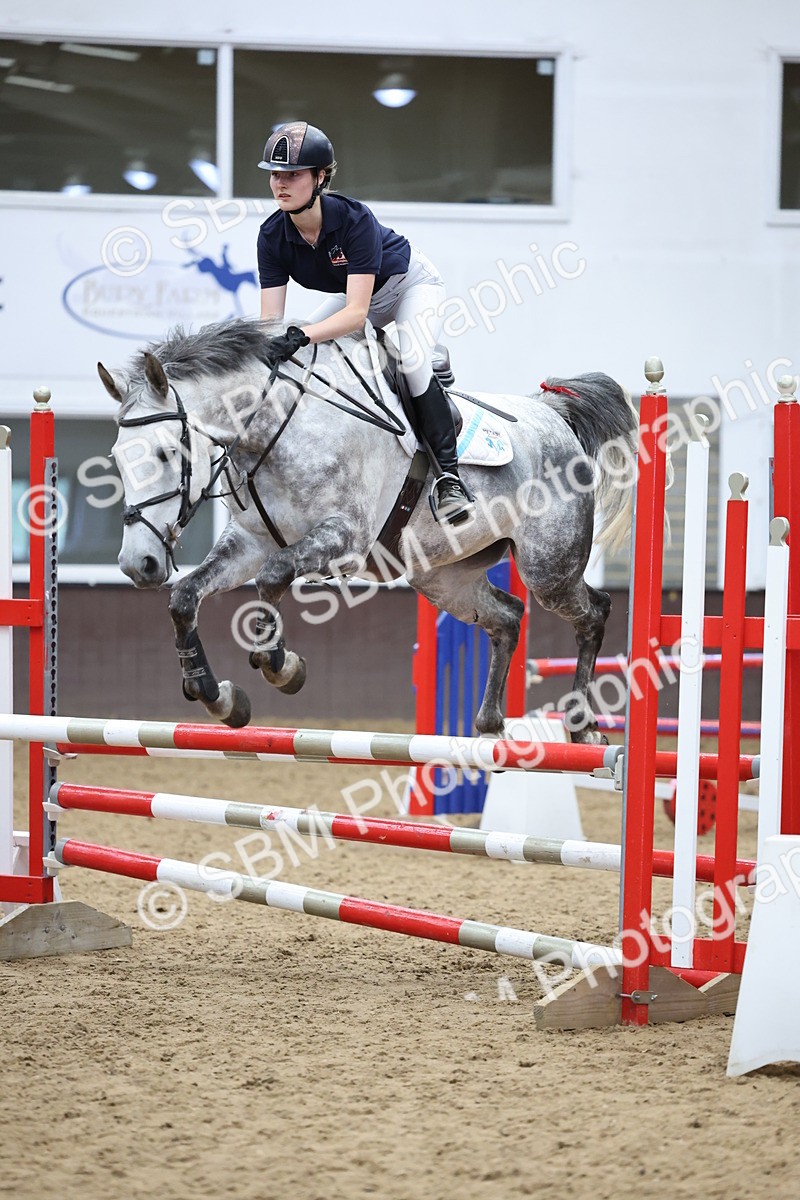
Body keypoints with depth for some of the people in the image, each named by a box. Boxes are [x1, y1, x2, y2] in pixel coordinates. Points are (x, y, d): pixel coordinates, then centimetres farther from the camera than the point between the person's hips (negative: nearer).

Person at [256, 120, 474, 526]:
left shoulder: (355, 220, -39)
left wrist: (303, 335, -60)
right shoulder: (273, 236, -23)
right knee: (291, 354, -7)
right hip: (355, 296, 6)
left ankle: (448, 475, -24)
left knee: (412, 361, -31)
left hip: (412, 284, -6)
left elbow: (356, 313, -45)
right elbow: (270, 320, -24)